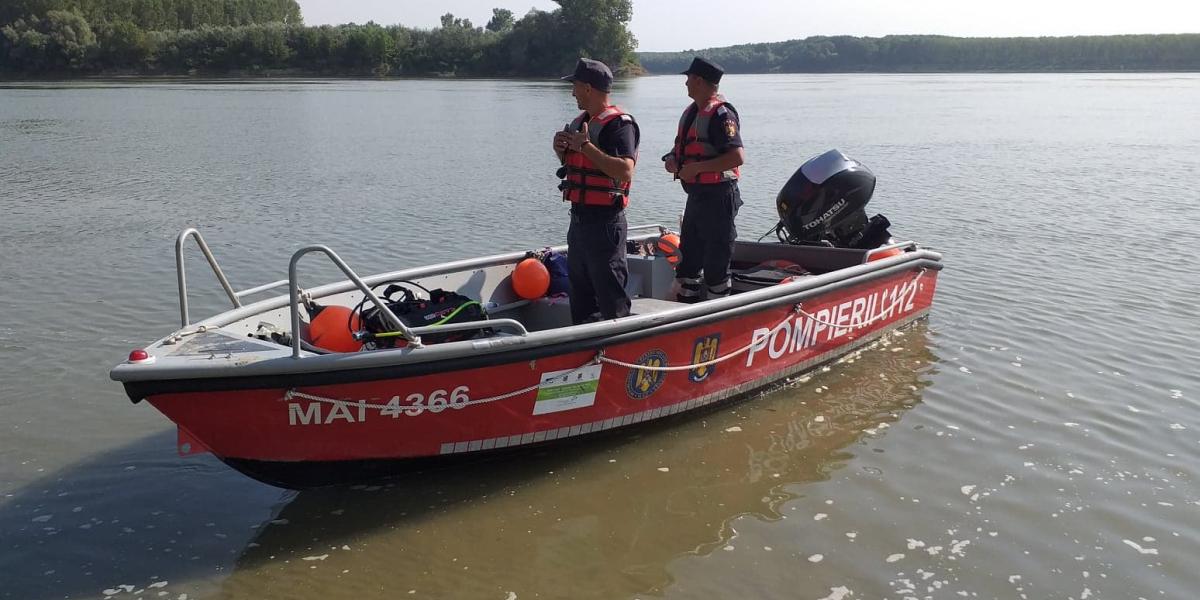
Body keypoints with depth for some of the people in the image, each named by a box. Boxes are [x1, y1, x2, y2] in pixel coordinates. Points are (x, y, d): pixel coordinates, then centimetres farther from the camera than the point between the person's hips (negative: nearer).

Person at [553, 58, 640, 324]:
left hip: (605, 222, -10)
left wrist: (585, 146, -23)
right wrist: (562, 150, 4)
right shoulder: (580, 122, 15)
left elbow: (625, 171, -28)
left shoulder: (619, 123, -14)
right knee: (578, 290, 17)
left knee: (610, 295, -4)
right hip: (579, 218, 10)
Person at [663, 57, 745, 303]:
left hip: (717, 197, -10)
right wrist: (673, 158, 6)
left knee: (716, 264, -2)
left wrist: (697, 168, -24)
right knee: (687, 261, 15)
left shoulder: (721, 114, -16)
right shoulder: (691, 111, 14)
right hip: (695, 196, 10)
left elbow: (737, 157, -25)